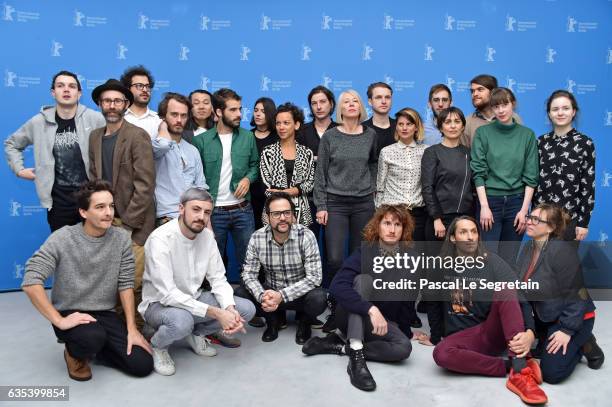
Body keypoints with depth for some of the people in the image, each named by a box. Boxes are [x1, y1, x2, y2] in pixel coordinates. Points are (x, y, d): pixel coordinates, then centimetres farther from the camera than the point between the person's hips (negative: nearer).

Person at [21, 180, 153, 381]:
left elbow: (126, 285, -3)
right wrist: (59, 321, -24)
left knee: (142, 365, -9)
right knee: (93, 337, -37)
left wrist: (132, 329, -9)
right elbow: (31, 282, -20)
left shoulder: (122, 238, -5)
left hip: (105, 314, 4)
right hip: (71, 314, -3)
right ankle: (75, 353, 2)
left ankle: (94, 347, 18)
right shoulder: (62, 239, -14)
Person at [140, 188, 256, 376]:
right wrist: (216, 313, -33)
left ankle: (197, 333, 13)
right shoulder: (160, 239, -25)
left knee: (246, 309, -10)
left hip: (193, 299, 6)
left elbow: (218, 279, -3)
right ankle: (157, 346, -3)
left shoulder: (207, 236, -5)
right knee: (181, 320, -40)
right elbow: (168, 294, -30)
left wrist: (230, 309, -24)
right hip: (160, 303, -6)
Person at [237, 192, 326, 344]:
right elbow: (249, 274, -9)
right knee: (240, 294, -22)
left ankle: (304, 321, 5)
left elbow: (314, 277, -22)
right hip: (271, 292, 3)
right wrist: (262, 296, -30)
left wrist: (282, 296, -31)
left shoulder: (306, 236, -18)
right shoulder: (257, 238, -11)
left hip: (299, 293, -2)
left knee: (318, 298, -34)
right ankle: (273, 319, 9)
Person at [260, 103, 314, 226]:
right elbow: (266, 186, -3)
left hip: (301, 212, 1)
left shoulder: (307, 153, 7)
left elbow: (310, 182, 3)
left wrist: (289, 191, -14)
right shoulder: (268, 152, 2)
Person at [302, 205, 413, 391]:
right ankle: (356, 355, -37)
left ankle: (338, 346, -16)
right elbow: (337, 286, -34)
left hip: (383, 322, 3)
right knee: (362, 279, -31)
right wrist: (371, 309, -44)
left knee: (404, 347, -28)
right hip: (352, 316, -3)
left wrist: (407, 331, 9)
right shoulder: (364, 253, -18)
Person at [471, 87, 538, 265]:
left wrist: (524, 209, -4)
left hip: (516, 202, 2)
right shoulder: (483, 133, 1)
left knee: (509, 259, 6)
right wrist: (484, 207, -11)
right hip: (490, 200, -2)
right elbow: (478, 172, -4)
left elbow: (531, 176, 3)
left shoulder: (527, 135, 5)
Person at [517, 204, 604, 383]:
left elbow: (573, 293, -22)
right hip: (544, 317, 8)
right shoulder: (528, 248, -1)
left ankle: (584, 344, 12)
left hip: (574, 317, -8)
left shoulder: (561, 251, -25)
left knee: (551, 373, -12)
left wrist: (567, 330, -21)